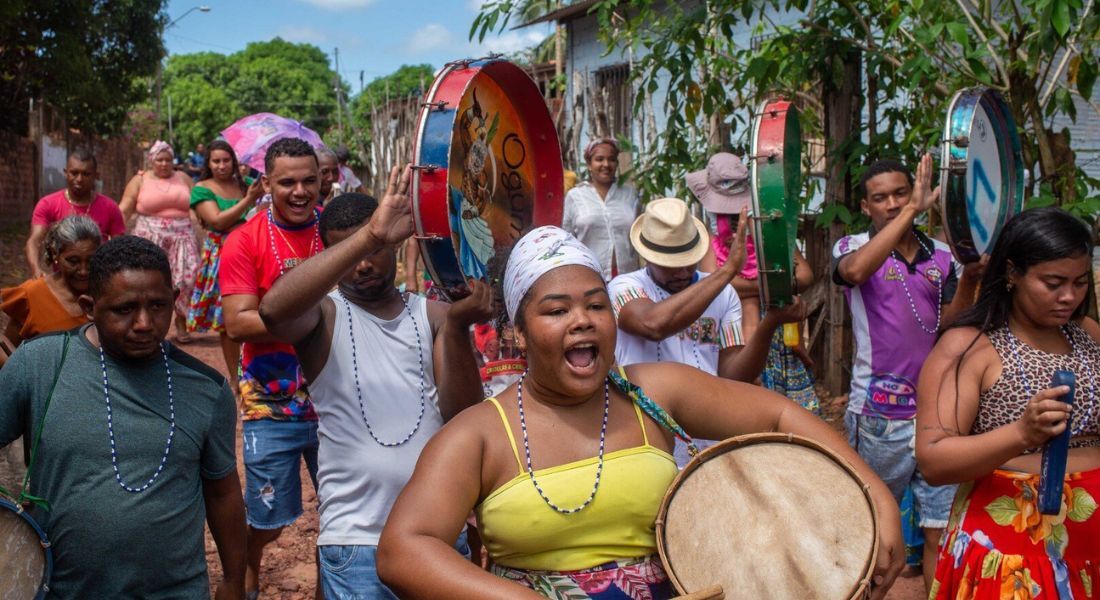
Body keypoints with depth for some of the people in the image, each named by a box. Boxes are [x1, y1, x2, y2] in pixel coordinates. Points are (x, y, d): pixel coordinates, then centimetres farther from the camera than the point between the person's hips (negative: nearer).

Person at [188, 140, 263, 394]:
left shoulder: (245, 184, 11)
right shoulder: (202, 189, 0)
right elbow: (218, 221, -13)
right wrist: (248, 200, -17)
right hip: (220, 257, -3)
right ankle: (234, 378, 13)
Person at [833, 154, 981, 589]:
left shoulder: (941, 255, 9)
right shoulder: (851, 247, -2)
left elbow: (949, 325, 2)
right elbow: (854, 270, -27)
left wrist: (969, 279, -15)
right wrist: (911, 211, -28)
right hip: (879, 415, -3)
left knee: (942, 534, 2)